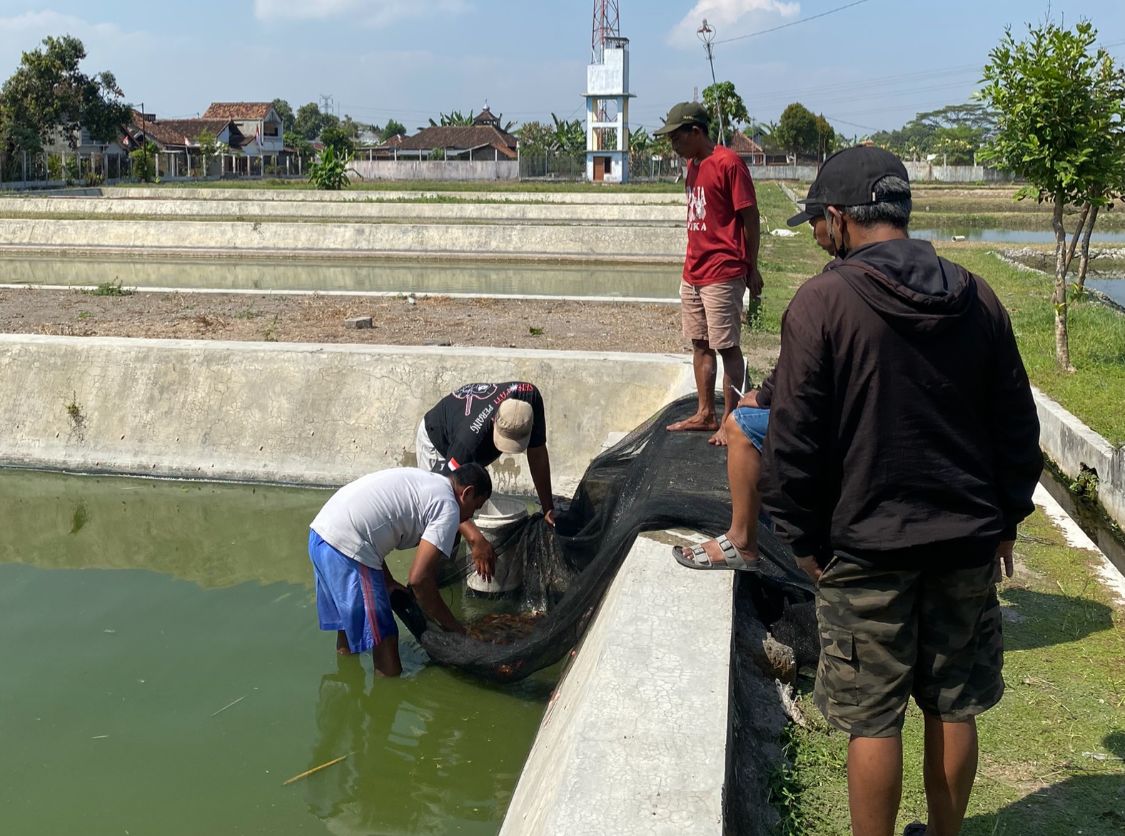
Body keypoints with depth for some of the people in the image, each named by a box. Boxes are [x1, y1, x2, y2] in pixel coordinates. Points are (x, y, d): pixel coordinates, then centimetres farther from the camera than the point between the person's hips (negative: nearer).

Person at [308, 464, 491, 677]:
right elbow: (419, 578, -12)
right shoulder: (448, 508, -4)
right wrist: (452, 625, 0)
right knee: (383, 634, 1)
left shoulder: (420, 480, 22)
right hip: (346, 546, -10)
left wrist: (388, 582, 22)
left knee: (349, 612, 29)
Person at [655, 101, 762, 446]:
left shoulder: (729, 163, -12)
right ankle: (705, 414, 23)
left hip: (723, 275, -9)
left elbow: (751, 218, -10)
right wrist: (693, 262, 17)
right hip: (693, 272, 9)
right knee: (699, 344, 13)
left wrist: (752, 269, -9)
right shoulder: (693, 165, 14)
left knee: (727, 348, -3)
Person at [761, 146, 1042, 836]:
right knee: (953, 710, 17)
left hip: (865, 547, -5)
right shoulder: (977, 298, 2)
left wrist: (804, 538, -2)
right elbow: (1017, 422, 8)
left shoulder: (822, 303, -13)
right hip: (967, 542, 5)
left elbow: (795, 437, -13)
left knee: (874, 722, 7)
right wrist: (1005, 519, 17)